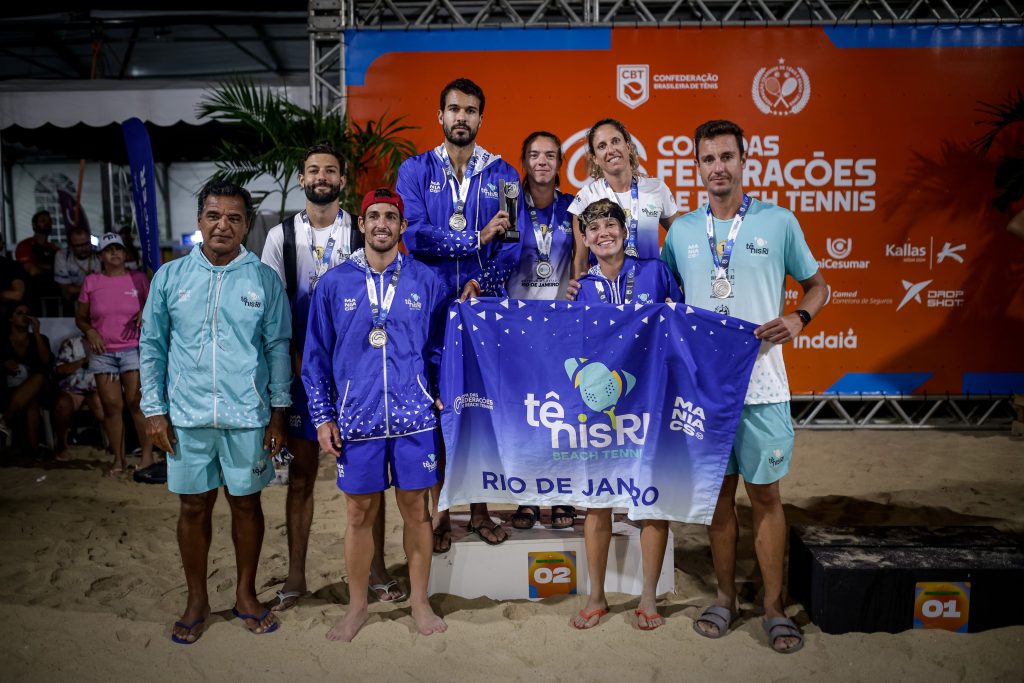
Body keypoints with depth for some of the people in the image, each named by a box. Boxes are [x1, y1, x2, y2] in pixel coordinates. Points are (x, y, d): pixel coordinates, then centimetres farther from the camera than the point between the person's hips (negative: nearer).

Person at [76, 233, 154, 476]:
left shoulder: (137, 278, 5)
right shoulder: (91, 282, 7)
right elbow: (80, 317, 13)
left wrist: (145, 313, -9)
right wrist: (89, 331, -6)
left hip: (133, 349, -1)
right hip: (103, 352, 1)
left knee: (136, 401, -7)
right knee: (111, 405, 1)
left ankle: (148, 455, 1)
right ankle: (118, 459, 9)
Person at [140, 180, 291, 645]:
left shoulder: (264, 280, -1)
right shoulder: (170, 276, 2)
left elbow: (278, 347, 2)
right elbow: (152, 345, 6)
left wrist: (278, 410, -1)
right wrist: (154, 409, 2)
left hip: (247, 415, -1)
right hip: (187, 415, 1)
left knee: (246, 502, 10)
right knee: (194, 506, 10)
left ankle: (245, 594, 29)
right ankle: (197, 601, 29)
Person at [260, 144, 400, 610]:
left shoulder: (363, 234, 2)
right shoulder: (281, 236, 5)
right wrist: (300, 365, -5)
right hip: (300, 368, 1)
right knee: (301, 474, 9)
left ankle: (377, 570, 21)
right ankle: (295, 578, 22)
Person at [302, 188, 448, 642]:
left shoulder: (425, 281, 4)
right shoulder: (334, 283, 3)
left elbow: (438, 349, 10)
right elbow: (317, 356, 5)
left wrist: (441, 398, 1)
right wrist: (323, 417, 1)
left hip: (415, 417, 0)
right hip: (356, 418, 0)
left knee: (416, 510, 9)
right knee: (359, 514, 10)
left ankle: (419, 602, 27)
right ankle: (357, 607, 28)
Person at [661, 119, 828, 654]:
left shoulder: (778, 221, 2)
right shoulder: (681, 229, 8)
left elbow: (817, 284, 10)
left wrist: (798, 319, -9)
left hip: (761, 382, -2)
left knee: (765, 494, 4)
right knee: (719, 491, 10)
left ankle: (774, 607, 18)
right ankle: (725, 597, 25)